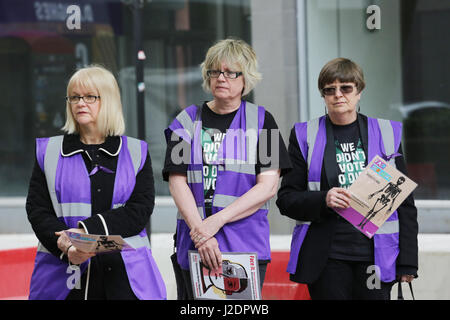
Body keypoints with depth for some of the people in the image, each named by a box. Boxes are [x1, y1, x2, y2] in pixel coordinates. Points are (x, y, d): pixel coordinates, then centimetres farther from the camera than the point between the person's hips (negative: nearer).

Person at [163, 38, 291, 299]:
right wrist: (200, 231, -15)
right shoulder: (188, 121, 10)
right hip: (194, 246, 1)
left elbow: (268, 186, -2)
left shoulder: (261, 121, 7)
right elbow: (177, 182, 1)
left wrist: (216, 221, -13)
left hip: (247, 245, -1)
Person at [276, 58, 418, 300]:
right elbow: (285, 199, 6)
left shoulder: (387, 134, 10)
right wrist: (323, 200, -14)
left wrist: (408, 262, 3)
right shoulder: (305, 136, 8)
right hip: (326, 257, 0)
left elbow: (405, 202, 9)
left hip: (374, 254, 1)